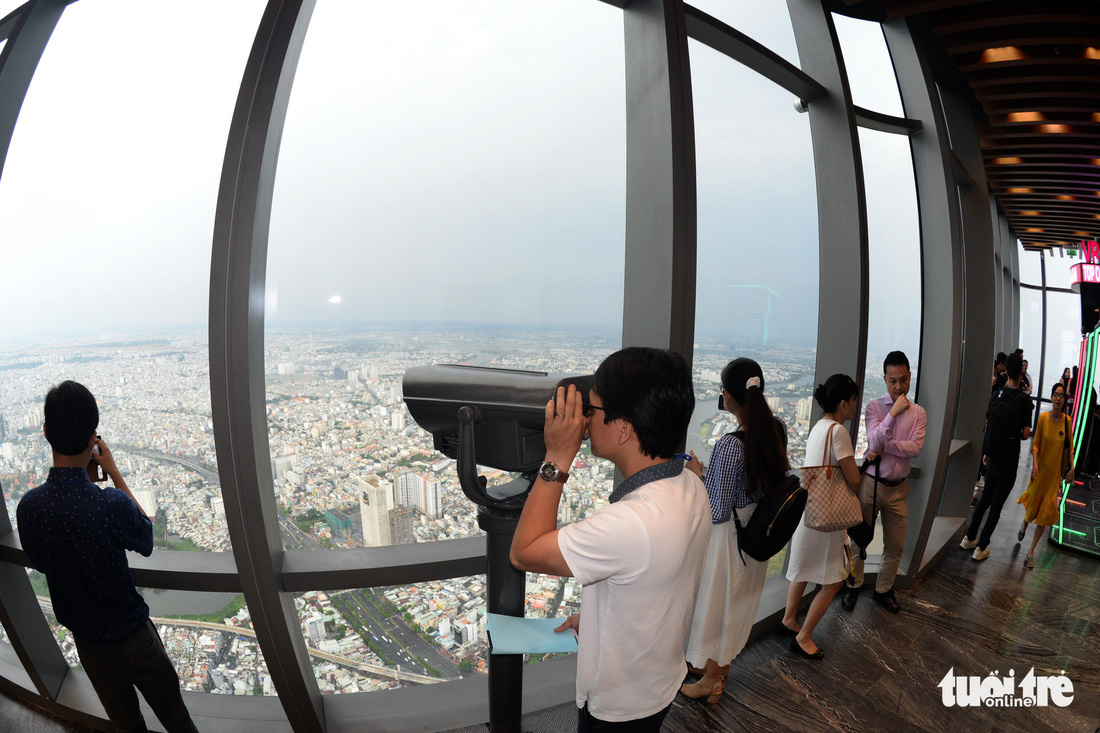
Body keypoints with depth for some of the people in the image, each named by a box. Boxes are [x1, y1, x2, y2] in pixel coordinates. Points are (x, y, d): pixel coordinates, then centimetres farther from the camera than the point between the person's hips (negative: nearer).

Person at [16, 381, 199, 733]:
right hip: (132, 634, -4)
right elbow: (146, 540, -9)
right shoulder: (112, 504, -33)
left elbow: (40, 563, 2)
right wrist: (115, 474, -9)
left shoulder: (27, 507, -18)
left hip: (85, 639, 4)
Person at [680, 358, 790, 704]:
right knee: (740, 602, 25)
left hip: (730, 534, -7)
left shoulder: (730, 445, -33)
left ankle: (711, 682, 37)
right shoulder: (777, 428, -11)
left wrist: (697, 476, -11)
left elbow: (716, 511, -25)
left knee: (717, 603, 16)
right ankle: (722, 666, 48)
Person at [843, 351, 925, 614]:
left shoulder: (918, 412, 1)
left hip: (898, 487, 3)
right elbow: (875, 442, -21)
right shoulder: (874, 407, -8)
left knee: (895, 546, 12)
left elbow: (916, 447, -12)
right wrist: (893, 413, -28)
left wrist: (884, 447, -19)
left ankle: (883, 590, 32)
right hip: (871, 482, -2)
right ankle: (854, 587, 28)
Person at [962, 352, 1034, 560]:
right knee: (996, 505, 4)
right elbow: (1026, 434, -14)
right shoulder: (1023, 399, -14)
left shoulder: (996, 396, 0)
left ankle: (969, 538, 26)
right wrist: (1017, 434, 9)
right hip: (1009, 460, -5)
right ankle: (981, 548, 9)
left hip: (992, 456, 5)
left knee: (985, 498, 19)